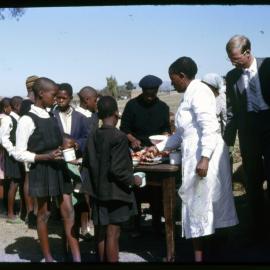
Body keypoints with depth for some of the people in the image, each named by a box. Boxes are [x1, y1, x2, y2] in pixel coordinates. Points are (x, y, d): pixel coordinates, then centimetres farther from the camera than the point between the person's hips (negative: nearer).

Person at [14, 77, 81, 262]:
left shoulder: (52, 117, 9)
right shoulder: (27, 120, -12)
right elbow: (19, 154, -13)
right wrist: (45, 157, -21)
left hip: (58, 169, 6)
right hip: (41, 171, -6)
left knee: (68, 211, 3)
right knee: (44, 214, 7)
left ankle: (77, 258, 7)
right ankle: (48, 257, 22)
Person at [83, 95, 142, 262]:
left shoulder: (93, 136, 1)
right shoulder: (119, 137, -19)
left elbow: (88, 163, 8)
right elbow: (116, 169, -23)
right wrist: (133, 179, -8)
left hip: (99, 190, 7)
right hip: (115, 192, -7)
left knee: (101, 231, 16)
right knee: (113, 233, 0)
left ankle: (102, 260, 29)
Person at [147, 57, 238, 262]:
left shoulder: (198, 91, -11)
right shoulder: (190, 94, 20)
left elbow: (209, 127, -21)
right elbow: (182, 133, 25)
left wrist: (204, 158, -27)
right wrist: (159, 147, 25)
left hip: (204, 156, -9)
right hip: (195, 156, 9)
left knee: (201, 204, -3)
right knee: (198, 204, 13)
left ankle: (200, 256, 5)